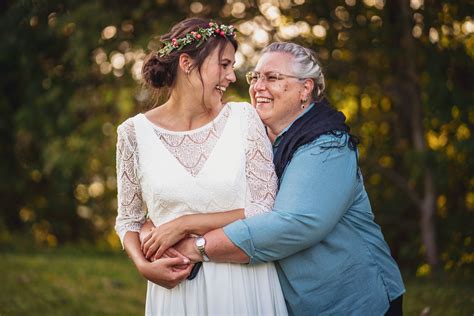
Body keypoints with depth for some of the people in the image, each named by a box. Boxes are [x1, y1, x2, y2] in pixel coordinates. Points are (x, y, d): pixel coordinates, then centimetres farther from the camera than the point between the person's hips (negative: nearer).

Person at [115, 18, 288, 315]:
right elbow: (128, 219, 7)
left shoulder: (244, 118, -3)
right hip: (175, 285, 0)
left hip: (245, 283, 0)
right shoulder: (134, 132, -2)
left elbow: (265, 210, -7)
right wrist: (143, 264, -13)